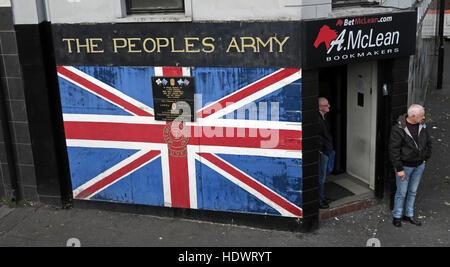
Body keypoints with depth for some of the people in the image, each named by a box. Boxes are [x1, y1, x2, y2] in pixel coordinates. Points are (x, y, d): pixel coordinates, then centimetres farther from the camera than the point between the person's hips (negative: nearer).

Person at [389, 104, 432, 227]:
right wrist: (399, 169, -19)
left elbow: (428, 142, 13)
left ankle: (409, 215, 33)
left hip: (419, 166, 6)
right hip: (405, 166, -6)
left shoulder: (422, 126, -3)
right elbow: (394, 150, -20)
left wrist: (425, 158, 11)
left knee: (413, 191, 18)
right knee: (402, 193, 6)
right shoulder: (398, 129, -22)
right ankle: (397, 216, 24)